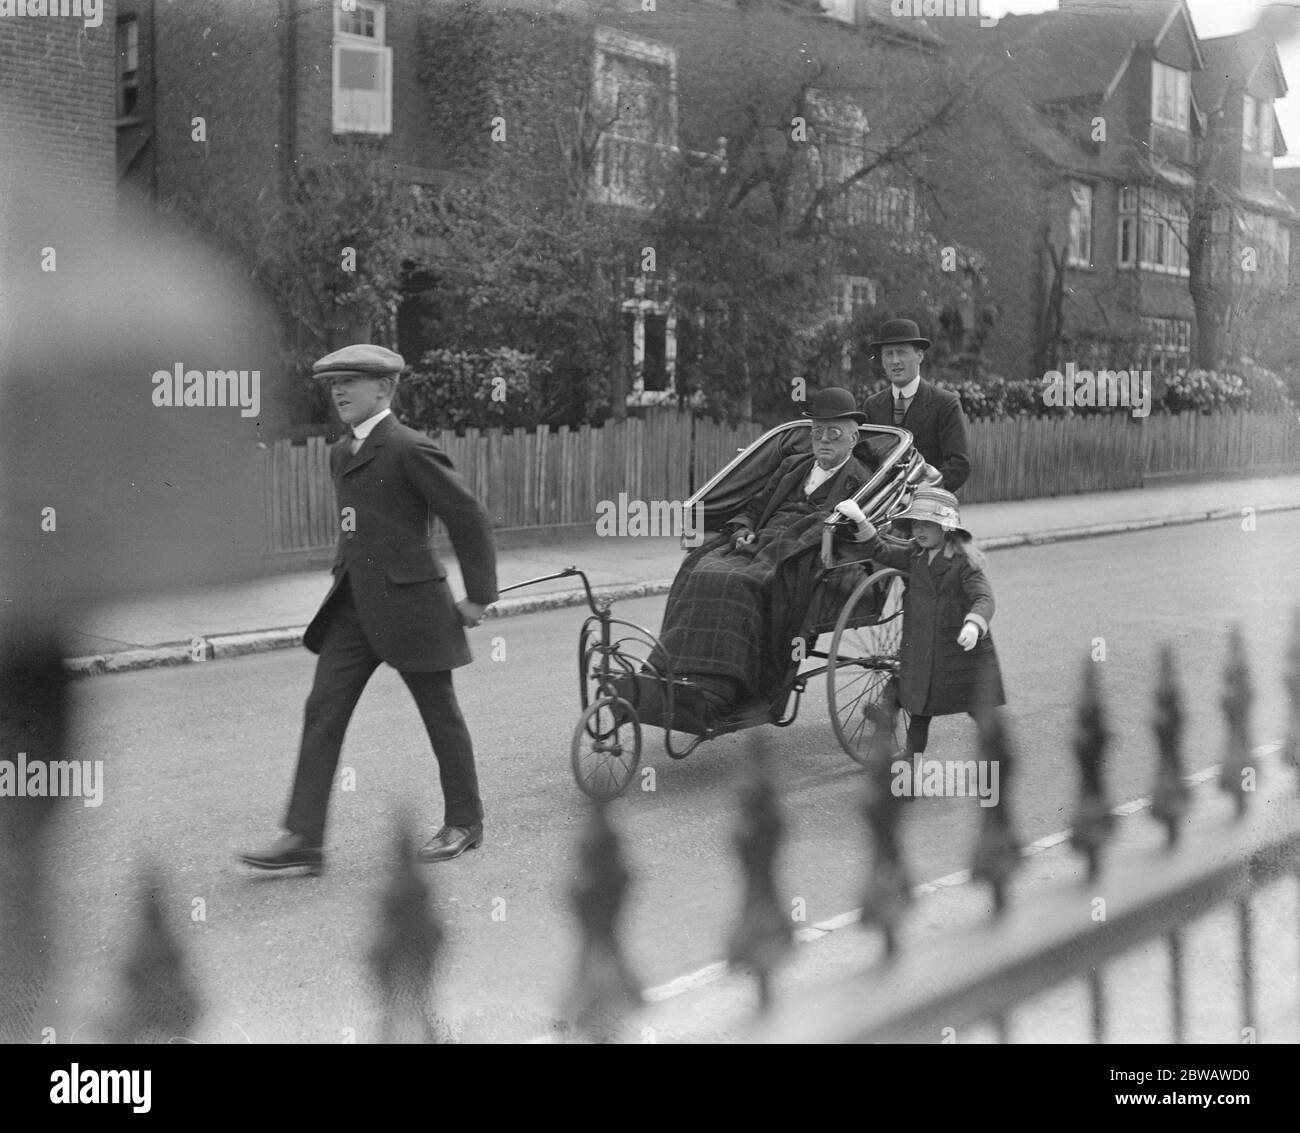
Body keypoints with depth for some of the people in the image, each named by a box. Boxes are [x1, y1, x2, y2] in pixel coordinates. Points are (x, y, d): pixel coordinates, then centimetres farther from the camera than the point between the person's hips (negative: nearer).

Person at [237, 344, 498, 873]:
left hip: (409, 605, -8)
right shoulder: (342, 454, 12)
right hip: (354, 606, 8)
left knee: (440, 715, 6)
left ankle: (465, 823, 22)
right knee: (322, 713, 0)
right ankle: (303, 838, 1)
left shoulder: (411, 449, -13)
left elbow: (469, 518, -11)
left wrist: (479, 596, -9)